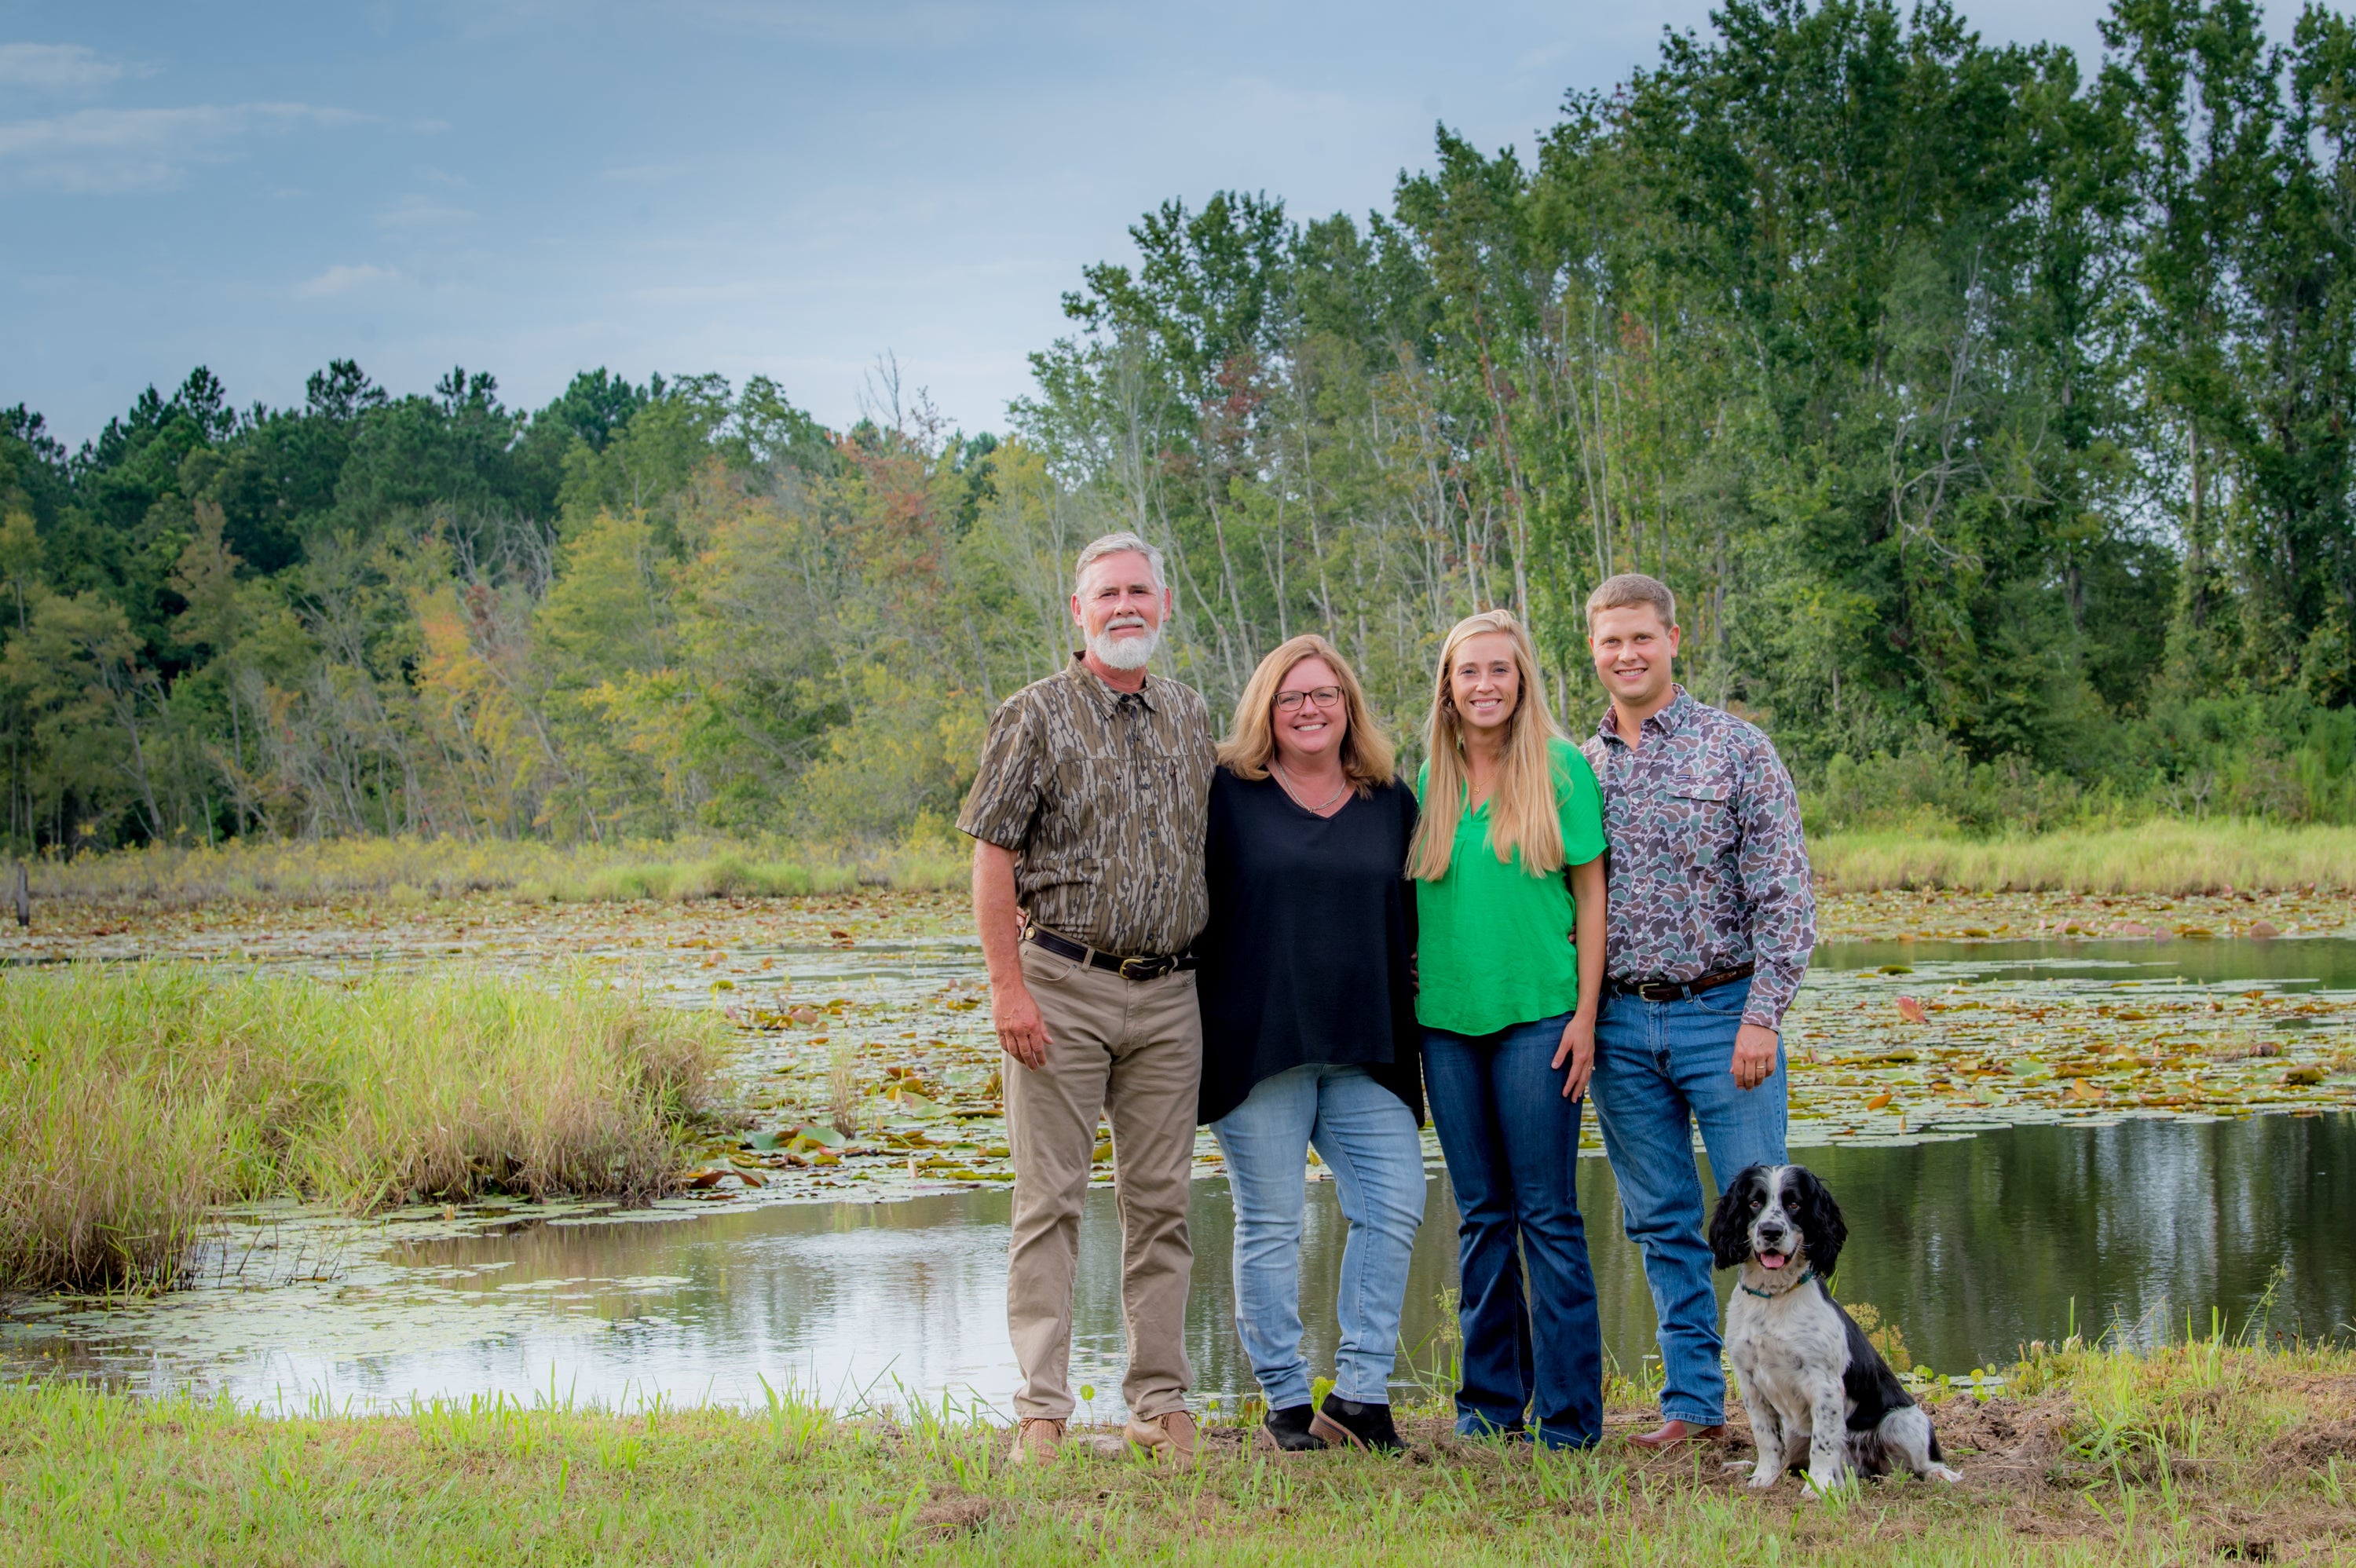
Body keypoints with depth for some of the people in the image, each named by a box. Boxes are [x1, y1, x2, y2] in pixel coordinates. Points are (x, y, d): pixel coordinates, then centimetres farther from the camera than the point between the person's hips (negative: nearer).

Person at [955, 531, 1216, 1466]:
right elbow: (992, 855, -6)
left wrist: (1207, 967, 13)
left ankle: (1161, 1405, 13)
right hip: (1063, 986, -4)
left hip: (1167, 994, 4)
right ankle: (1041, 1411, 0)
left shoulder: (1191, 718, 13)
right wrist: (1009, 986, -14)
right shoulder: (1036, 716, -2)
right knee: (1050, 1199, -3)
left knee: (1160, 1202, 7)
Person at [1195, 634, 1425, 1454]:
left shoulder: (1391, 803, 13)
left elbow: (1409, 924, 20)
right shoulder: (1227, 793, 2)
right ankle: (1287, 1398, 8)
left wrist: (1409, 1035, 15)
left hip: (1366, 1050, 3)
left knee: (1394, 1207, -6)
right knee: (1269, 1223, 0)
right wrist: (1196, 1031, -3)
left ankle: (1360, 1391, 1)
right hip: (1258, 1047, -3)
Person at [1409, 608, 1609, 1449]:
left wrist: (1585, 1014, -7)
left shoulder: (1561, 768, -2)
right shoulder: (1428, 781, 9)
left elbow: (1591, 896, -1)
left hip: (1538, 1014, -4)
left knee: (1547, 1215, -3)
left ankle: (1570, 1411, 2)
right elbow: (1414, 900, 14)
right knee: (1480, 1214, 9)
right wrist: (1406, 1005, 9)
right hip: (1447, 1018, 4)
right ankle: (1489, 1402, 17)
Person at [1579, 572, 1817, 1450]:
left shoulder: (1735, 748, -2)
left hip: (1720, 1012, -4)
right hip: (1620, 1024, 4)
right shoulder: (1578, 768, 10)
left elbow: (1784, 895, -6)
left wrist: (1762, 1017, -13)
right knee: (1661, 1223, 8)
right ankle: (1693, 1400, 16)